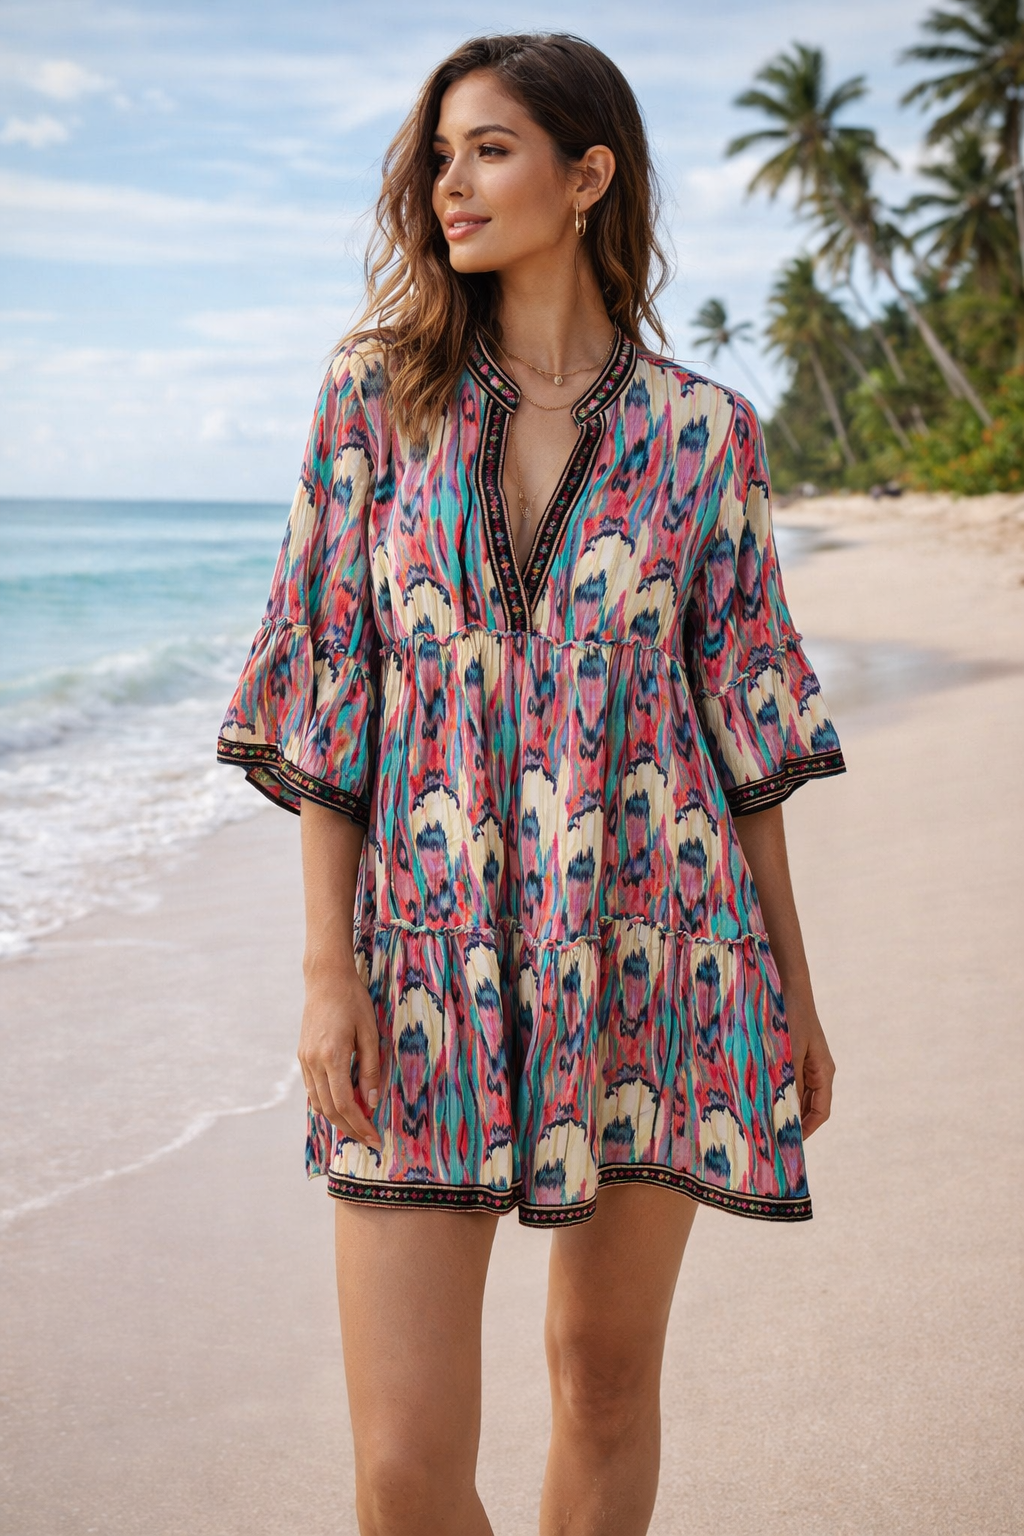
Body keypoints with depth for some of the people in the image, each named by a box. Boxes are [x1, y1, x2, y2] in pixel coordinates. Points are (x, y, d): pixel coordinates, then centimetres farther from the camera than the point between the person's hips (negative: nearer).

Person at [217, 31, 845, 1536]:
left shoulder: (701, 431, 3)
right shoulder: (379, 393, 4)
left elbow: (744, 728, 7)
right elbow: (327, 699, 1)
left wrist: (795, 990, 8)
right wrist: (328, 968, -5)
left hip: (651, 949, 1)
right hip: (433, 955, 0)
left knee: (609, 1384, 13)